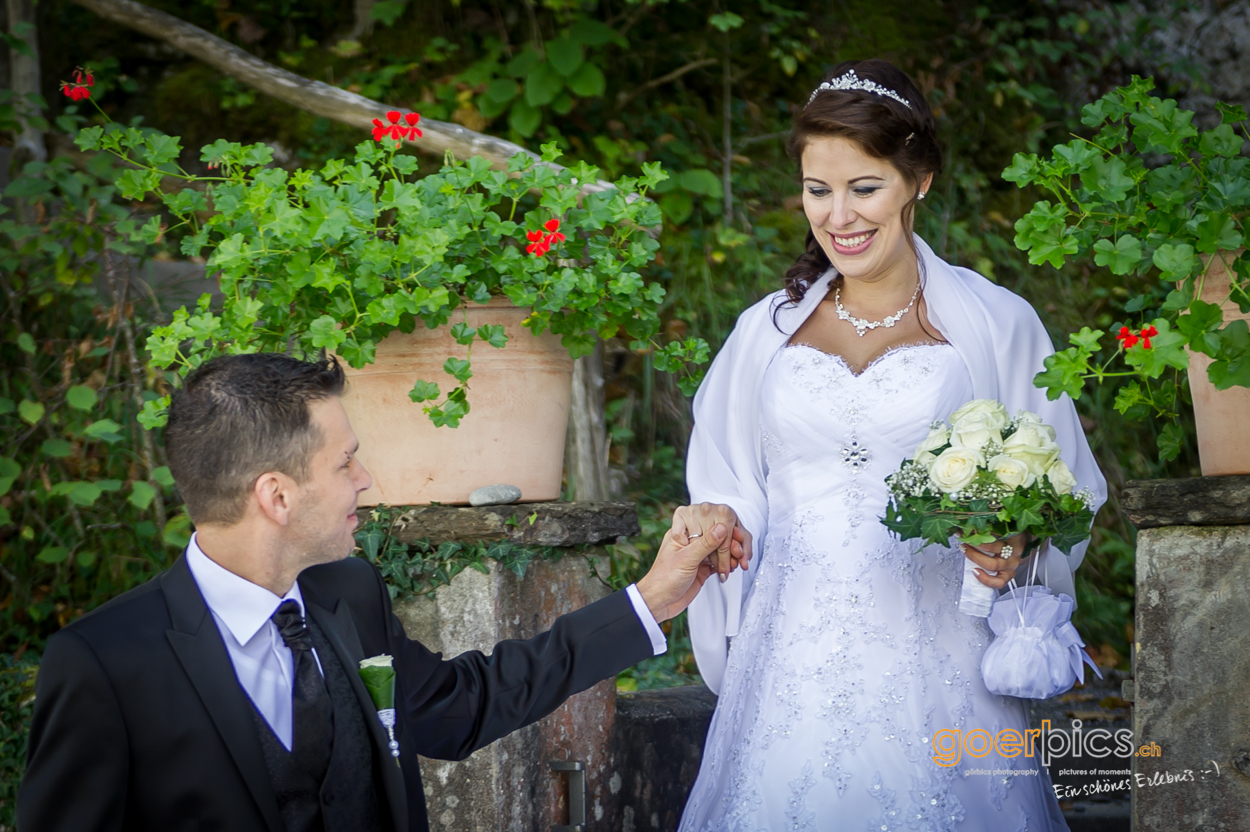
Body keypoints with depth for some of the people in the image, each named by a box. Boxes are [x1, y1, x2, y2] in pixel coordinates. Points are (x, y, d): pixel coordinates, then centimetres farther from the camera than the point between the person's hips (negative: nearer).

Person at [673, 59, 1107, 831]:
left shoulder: (995, 324, 2)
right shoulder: (766, 331, 11)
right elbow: (734, 491, 16)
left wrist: (1015, 552, -14)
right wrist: (716, 524, -5)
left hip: (937, 667, -2)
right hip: (793, 668, 2)